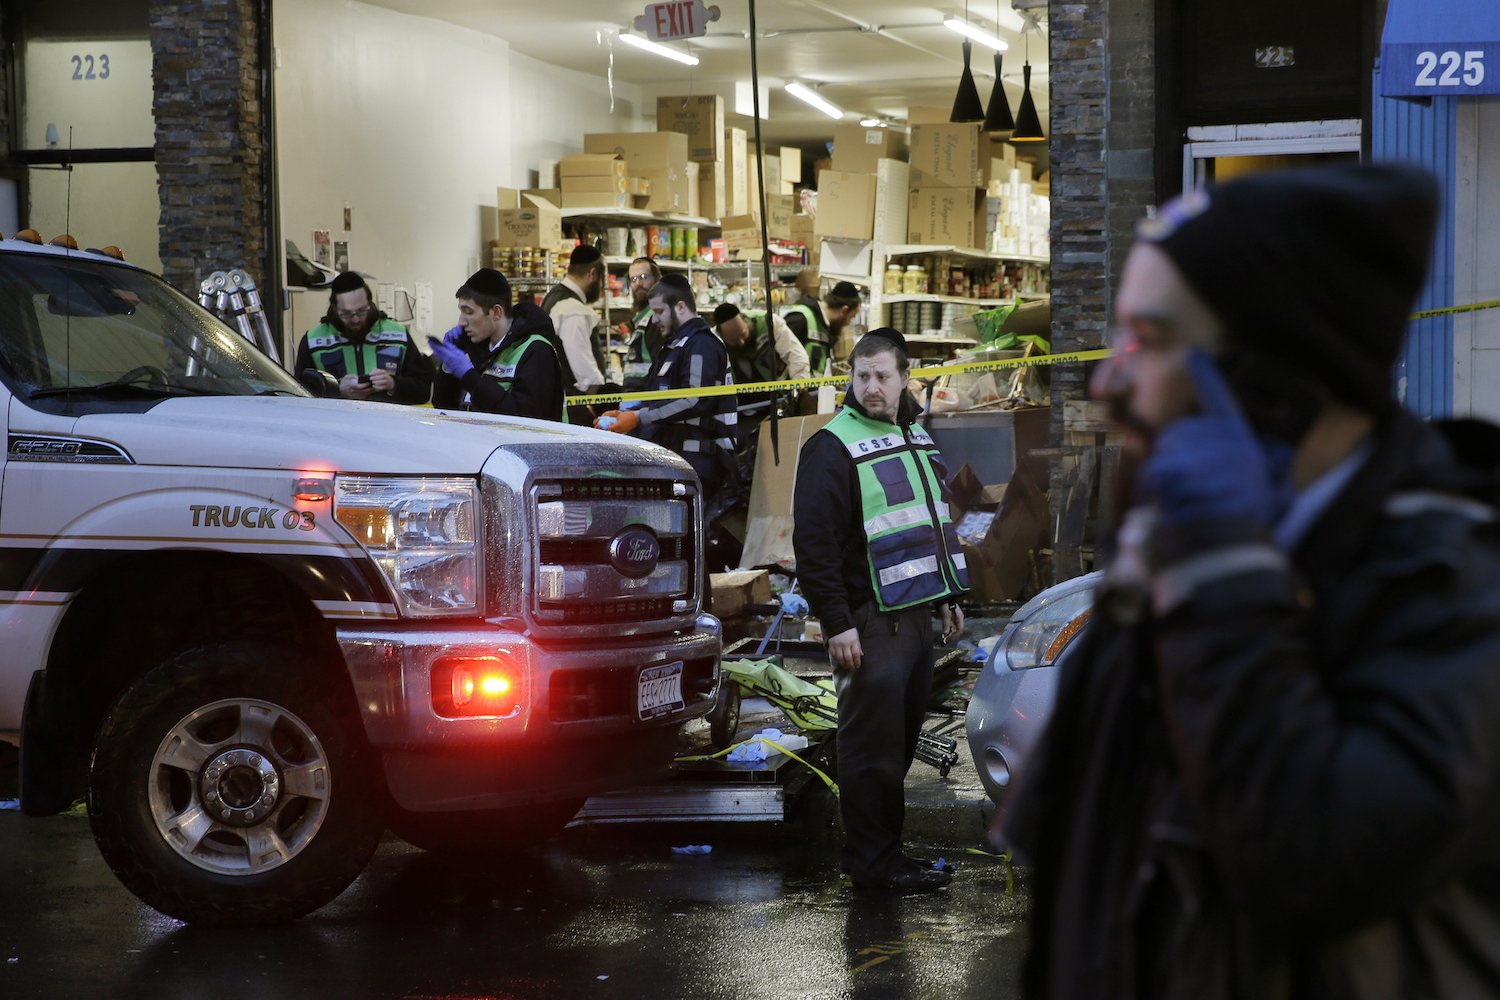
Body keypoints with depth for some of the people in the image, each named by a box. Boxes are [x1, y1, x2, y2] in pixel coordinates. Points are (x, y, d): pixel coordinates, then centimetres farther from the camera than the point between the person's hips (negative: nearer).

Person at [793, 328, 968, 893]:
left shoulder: (917, 439, 15)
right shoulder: (833, 447, -11)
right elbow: (813, 543, -15)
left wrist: (949, 597, 22)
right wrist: (837, 624, -19)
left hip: (915, 614, 8)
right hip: (869, 622, -8)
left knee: (901, 740, 12)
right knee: (873, 745, -5)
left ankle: (880, 848, 21)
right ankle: (874, 862, 2)